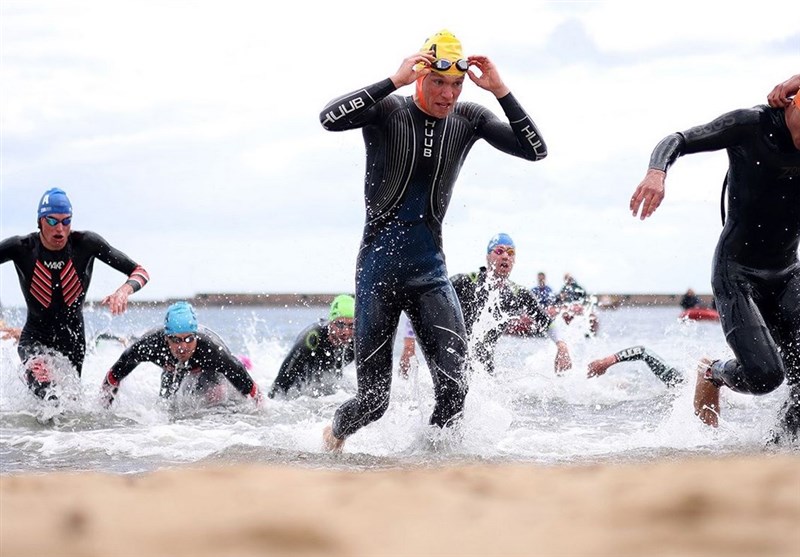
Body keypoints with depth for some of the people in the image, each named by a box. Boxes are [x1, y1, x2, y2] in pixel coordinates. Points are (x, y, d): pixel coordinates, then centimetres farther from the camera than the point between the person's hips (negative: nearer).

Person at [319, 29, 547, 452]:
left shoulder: (468, 119, 1)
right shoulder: (387, 111, -9)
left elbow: (535, 150, -6)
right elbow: (329, 119, -28)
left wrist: (501, 92, -17)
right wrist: (394, 81, -31)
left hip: (430, 270, 3)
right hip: (378, 269, -3)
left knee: (453, 391, -15)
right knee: (373, 402, 2)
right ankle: (335, 433, 35)